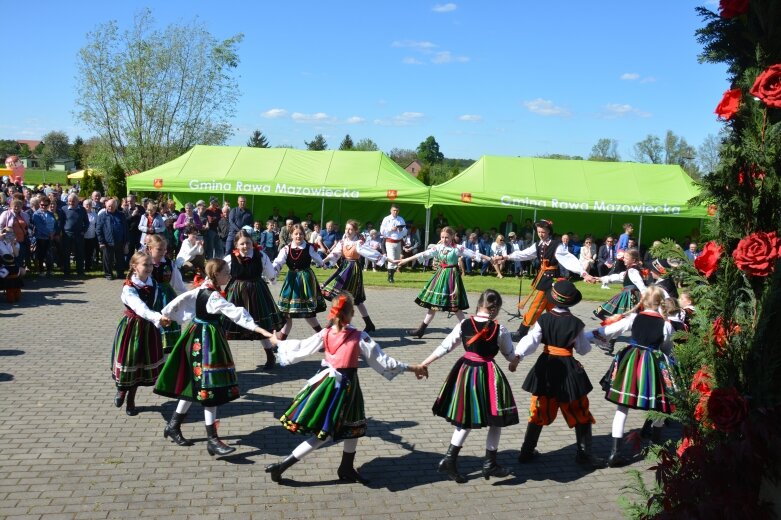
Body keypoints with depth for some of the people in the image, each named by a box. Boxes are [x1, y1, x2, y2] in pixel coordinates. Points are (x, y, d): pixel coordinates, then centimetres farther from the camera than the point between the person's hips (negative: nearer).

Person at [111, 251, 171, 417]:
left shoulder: (154, 285, -2)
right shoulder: (129, 287, -21)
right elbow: (140, 307, -36)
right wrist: (158, 318, -50)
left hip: (148, 328, 4)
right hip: (131, 327, -4)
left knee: (143, 363, 10)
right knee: (129, 361, 6)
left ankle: (131, 400, 28)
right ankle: (121, 390, 38)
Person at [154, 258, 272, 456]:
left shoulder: (201, 289, 5)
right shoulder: (214, 296, -23)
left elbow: (179, 300, 9)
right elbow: (236, 314, -33)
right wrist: (262, 330, -41)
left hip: (198, 336, 10)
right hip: (206, 339, -10)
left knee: (194, 384, 18)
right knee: (209, 386, -7)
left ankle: (173, 426, 31)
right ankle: (212, 440, -4)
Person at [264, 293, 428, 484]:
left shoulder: (325, 334, -3)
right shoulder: (359, 337, -14)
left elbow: (300, 347, 7)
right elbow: (381, 359, -11)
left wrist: (278, 342, 25)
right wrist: (411, 367, -4)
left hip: (327, 382, 5)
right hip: (346, 386, -5)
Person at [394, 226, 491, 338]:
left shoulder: (457, 248, -8)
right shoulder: (438, 247, 2)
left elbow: (473, 254, -9)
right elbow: (423, 254, -2)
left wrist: (490, 259, -14)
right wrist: (405, 260, -6)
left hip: (452, 276, -4)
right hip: (440, 275, 4)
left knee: (455, 305, -4)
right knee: (433, 302, 8)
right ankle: (421, 330, 14)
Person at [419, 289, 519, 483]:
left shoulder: (464, 325, -5)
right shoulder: (499, 330, -11)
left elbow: (444, 347, -1)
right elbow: (511, 355, 3)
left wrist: (424, 364, 7)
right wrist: (517, 358, 27)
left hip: (465, 372, 4)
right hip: (488, 375, -4)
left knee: (466, 419, 18)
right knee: (495, 421, 14)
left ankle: (449, 459, 13)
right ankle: (490, 464, 20)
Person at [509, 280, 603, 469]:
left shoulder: (543, 319, -8)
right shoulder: (576, 324, -10)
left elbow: (531, 340, -20)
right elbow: (584, 349, 0)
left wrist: (517, 356, -28)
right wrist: (587, 339, 18)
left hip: (546, 368, 2)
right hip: (568, 370, -2)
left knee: (539, 412, 13)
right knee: (580, 413, 13)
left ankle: (527, 452, 18)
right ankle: (584, 453, 18)